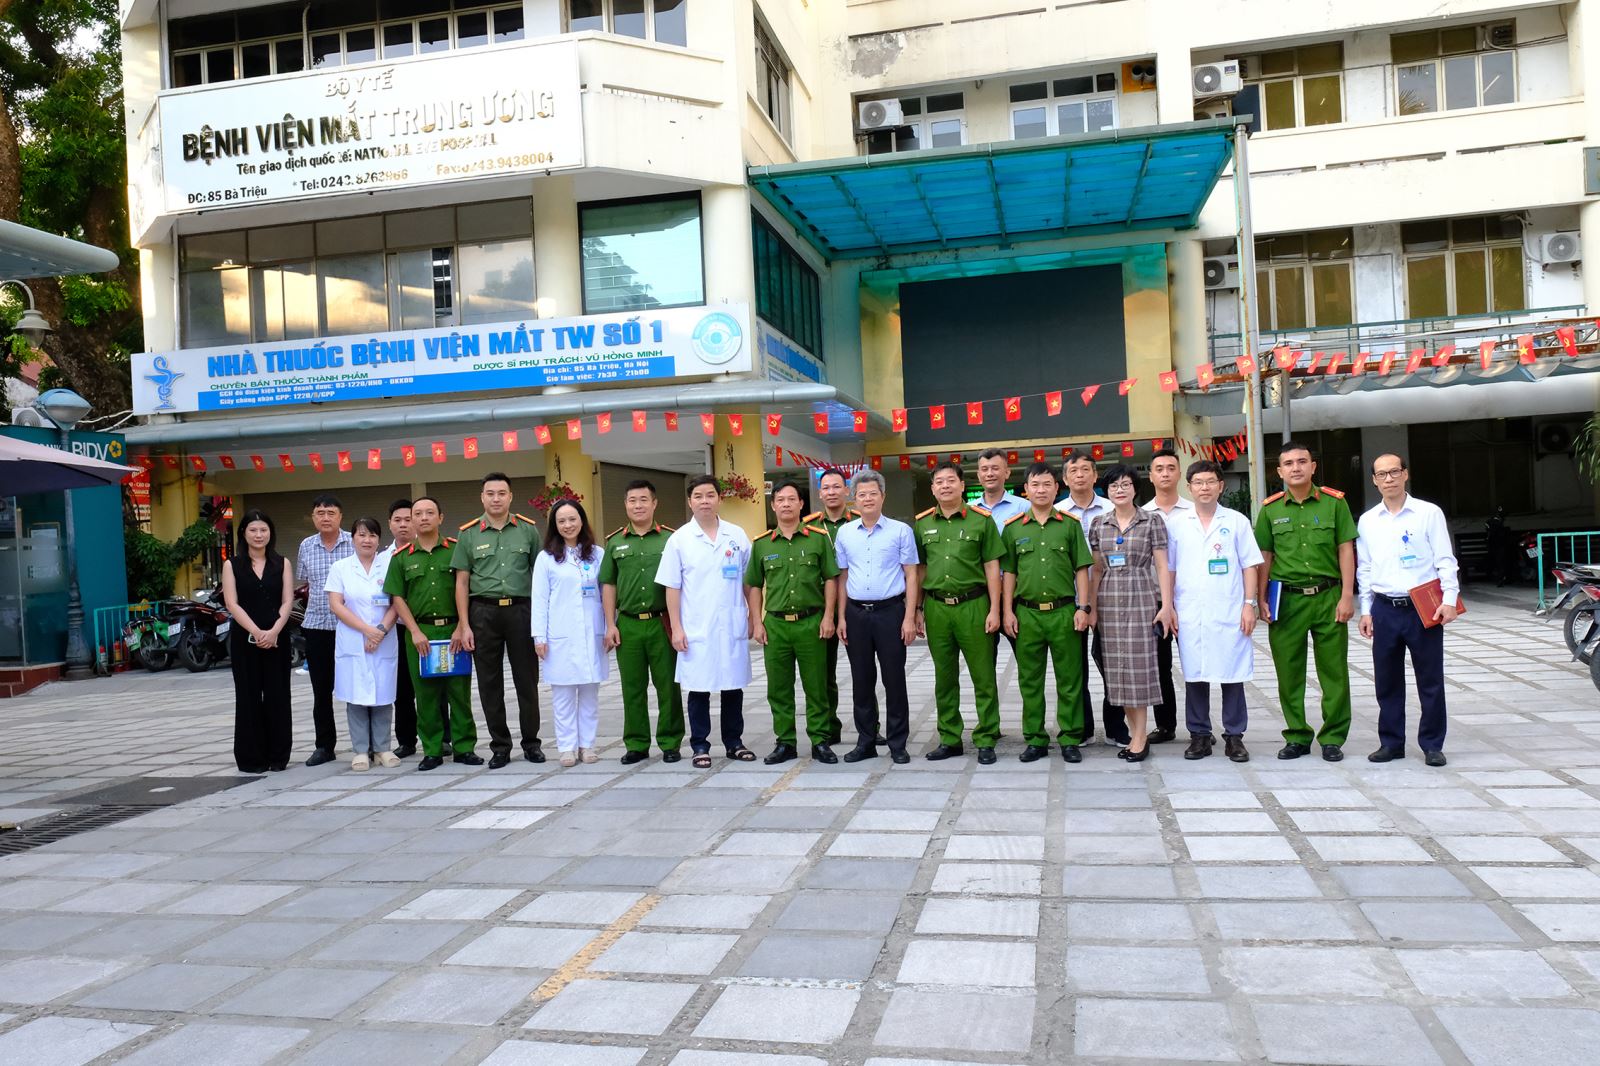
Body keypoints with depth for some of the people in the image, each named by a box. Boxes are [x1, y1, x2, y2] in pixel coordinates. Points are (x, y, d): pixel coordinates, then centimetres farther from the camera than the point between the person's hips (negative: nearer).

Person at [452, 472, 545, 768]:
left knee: (527, 679, 4)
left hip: (521, 610, 0)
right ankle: (500, 746, 16)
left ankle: (531, 742, 18)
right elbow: (462, 582, 5)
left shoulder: (528, 530, 5)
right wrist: (464, 625, -1)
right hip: (483, 612, 1)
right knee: (489, 683, 6)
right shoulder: (469, 534, 5)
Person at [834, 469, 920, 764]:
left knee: (894, 679, 2)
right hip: (856, 613, 3)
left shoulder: (901, 531, 0)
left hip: (890, 611, -3)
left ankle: (897, 744, 12)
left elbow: (911, 575, -1)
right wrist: (841, 617, 6)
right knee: (861, 680, 9)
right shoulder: (844, 533, 8)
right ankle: (866, 741, 20)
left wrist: (910, 617, -8)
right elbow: (842, 577, 12)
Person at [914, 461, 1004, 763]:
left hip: (973, 605, -3)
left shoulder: (981, 520, 1)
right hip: (936, 607, 3)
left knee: (983, 676, 0)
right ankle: (949, 739, 20)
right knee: (944, 677, 10)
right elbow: (919, 570, 13)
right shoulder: (923, 524, 9)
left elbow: (992, 567, 0)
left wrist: (994, 610, -5)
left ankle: (986, 740, 9)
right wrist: (917, 609, 9)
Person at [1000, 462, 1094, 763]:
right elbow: (1009, 573, 9)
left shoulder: (1070, 525, 5)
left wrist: (1082, 608, -3)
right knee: (1030, 681, 7)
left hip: (1063, 612, -1)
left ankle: (1070, 739, 12)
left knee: (1069, 679, 3)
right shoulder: (1013, 528, 7)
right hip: (1026, 613, 1)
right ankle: (1035, 739, 16)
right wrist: (1008, 611, 2)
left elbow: (1082, 569, 5)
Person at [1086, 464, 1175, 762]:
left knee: (1139, 664, -4)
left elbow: (1162, 566, -1)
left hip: (1142, 598, -3)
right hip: (1110, 601, 4)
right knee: (1117, 667, 4)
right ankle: (1134, 734, 13)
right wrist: (1092, 607, 8)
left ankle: (1139, 737, 2)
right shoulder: (1099, 524, 9)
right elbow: (1097, 569, 12)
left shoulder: (1152, 521, 0)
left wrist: (1166, 605, -7)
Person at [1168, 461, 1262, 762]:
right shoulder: (1175, 523, 6)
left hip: (1230, 613, -1)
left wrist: (1249, 604, -3)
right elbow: (1168, 570, 9)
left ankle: (1234, 736, 13)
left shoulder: (1237, 521, 5)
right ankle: (1199, 735, 16)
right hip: (1190, 614, 1)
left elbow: (1250, 566, 5)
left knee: (1233, 675, 3)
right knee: (1194, 676, 5)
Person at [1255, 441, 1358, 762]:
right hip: (1286, 600, 1)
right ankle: (1296, 736, 17)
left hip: (1327, 596, -1)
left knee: (1334, 670, 3)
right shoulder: (1270, 509, 6)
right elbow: (1265, 557, 9)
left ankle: (1333, 738, 14)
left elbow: (1346, 550, 2)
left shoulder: (1334, 502, 2)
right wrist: (1262, 600, 4)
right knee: (1289, 672, 5)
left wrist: (1347, 596, -4)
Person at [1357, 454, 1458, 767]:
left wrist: (1449, 599, -12)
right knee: (1387, 682, 9)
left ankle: (1432, 745, 14)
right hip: (1385, 609, 3)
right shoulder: (1367, 521, 9)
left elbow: (1445, 560, -2)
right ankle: (1391, 742, 20)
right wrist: (1366, 610, 8)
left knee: (1430, 680, 3)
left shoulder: (1429, 513, 0)